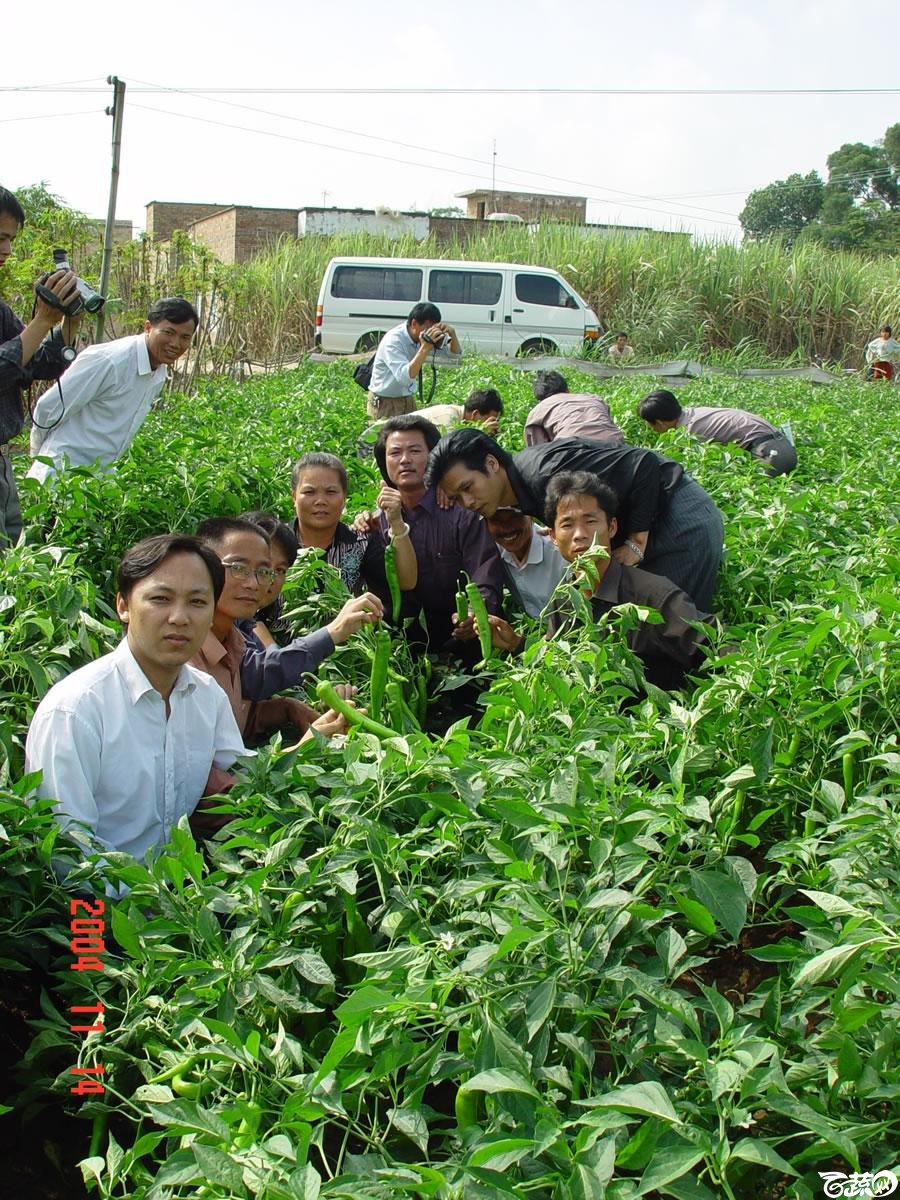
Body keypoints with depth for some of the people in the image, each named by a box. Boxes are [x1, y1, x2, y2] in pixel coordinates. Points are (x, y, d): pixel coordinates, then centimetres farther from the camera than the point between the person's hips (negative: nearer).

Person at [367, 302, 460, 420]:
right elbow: (405, 377, -39)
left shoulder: (426, 336, -4)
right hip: (385, 402, -7)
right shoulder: (393, 341, -26)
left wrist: (452, 333, -17)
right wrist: (425, 347, -43)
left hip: (409, 400, 7)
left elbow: (454, 353, 4)